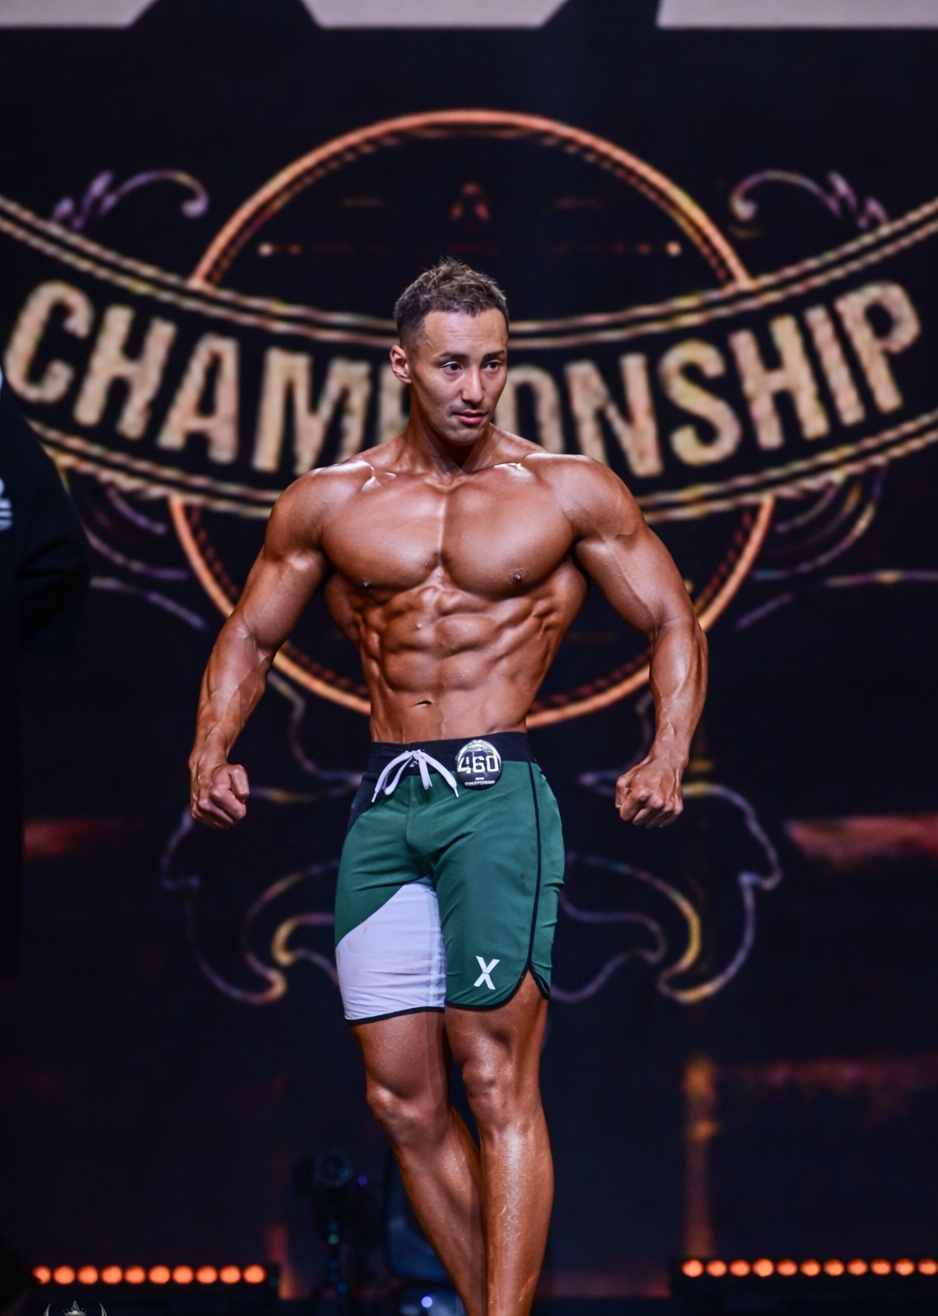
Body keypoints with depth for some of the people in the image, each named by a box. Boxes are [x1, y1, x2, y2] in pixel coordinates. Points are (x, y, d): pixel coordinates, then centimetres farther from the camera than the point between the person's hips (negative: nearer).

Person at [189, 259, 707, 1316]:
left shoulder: (569, 493, 4)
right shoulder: (329, 503, 10)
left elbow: (673, 627, 8)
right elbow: (249, 637, 19)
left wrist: (667, 757, -9)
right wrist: (212, 752, 2)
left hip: (498, 792, -4)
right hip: (384, 805, 4)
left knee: (496, 1079, -13)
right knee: (401, 1096, 3)